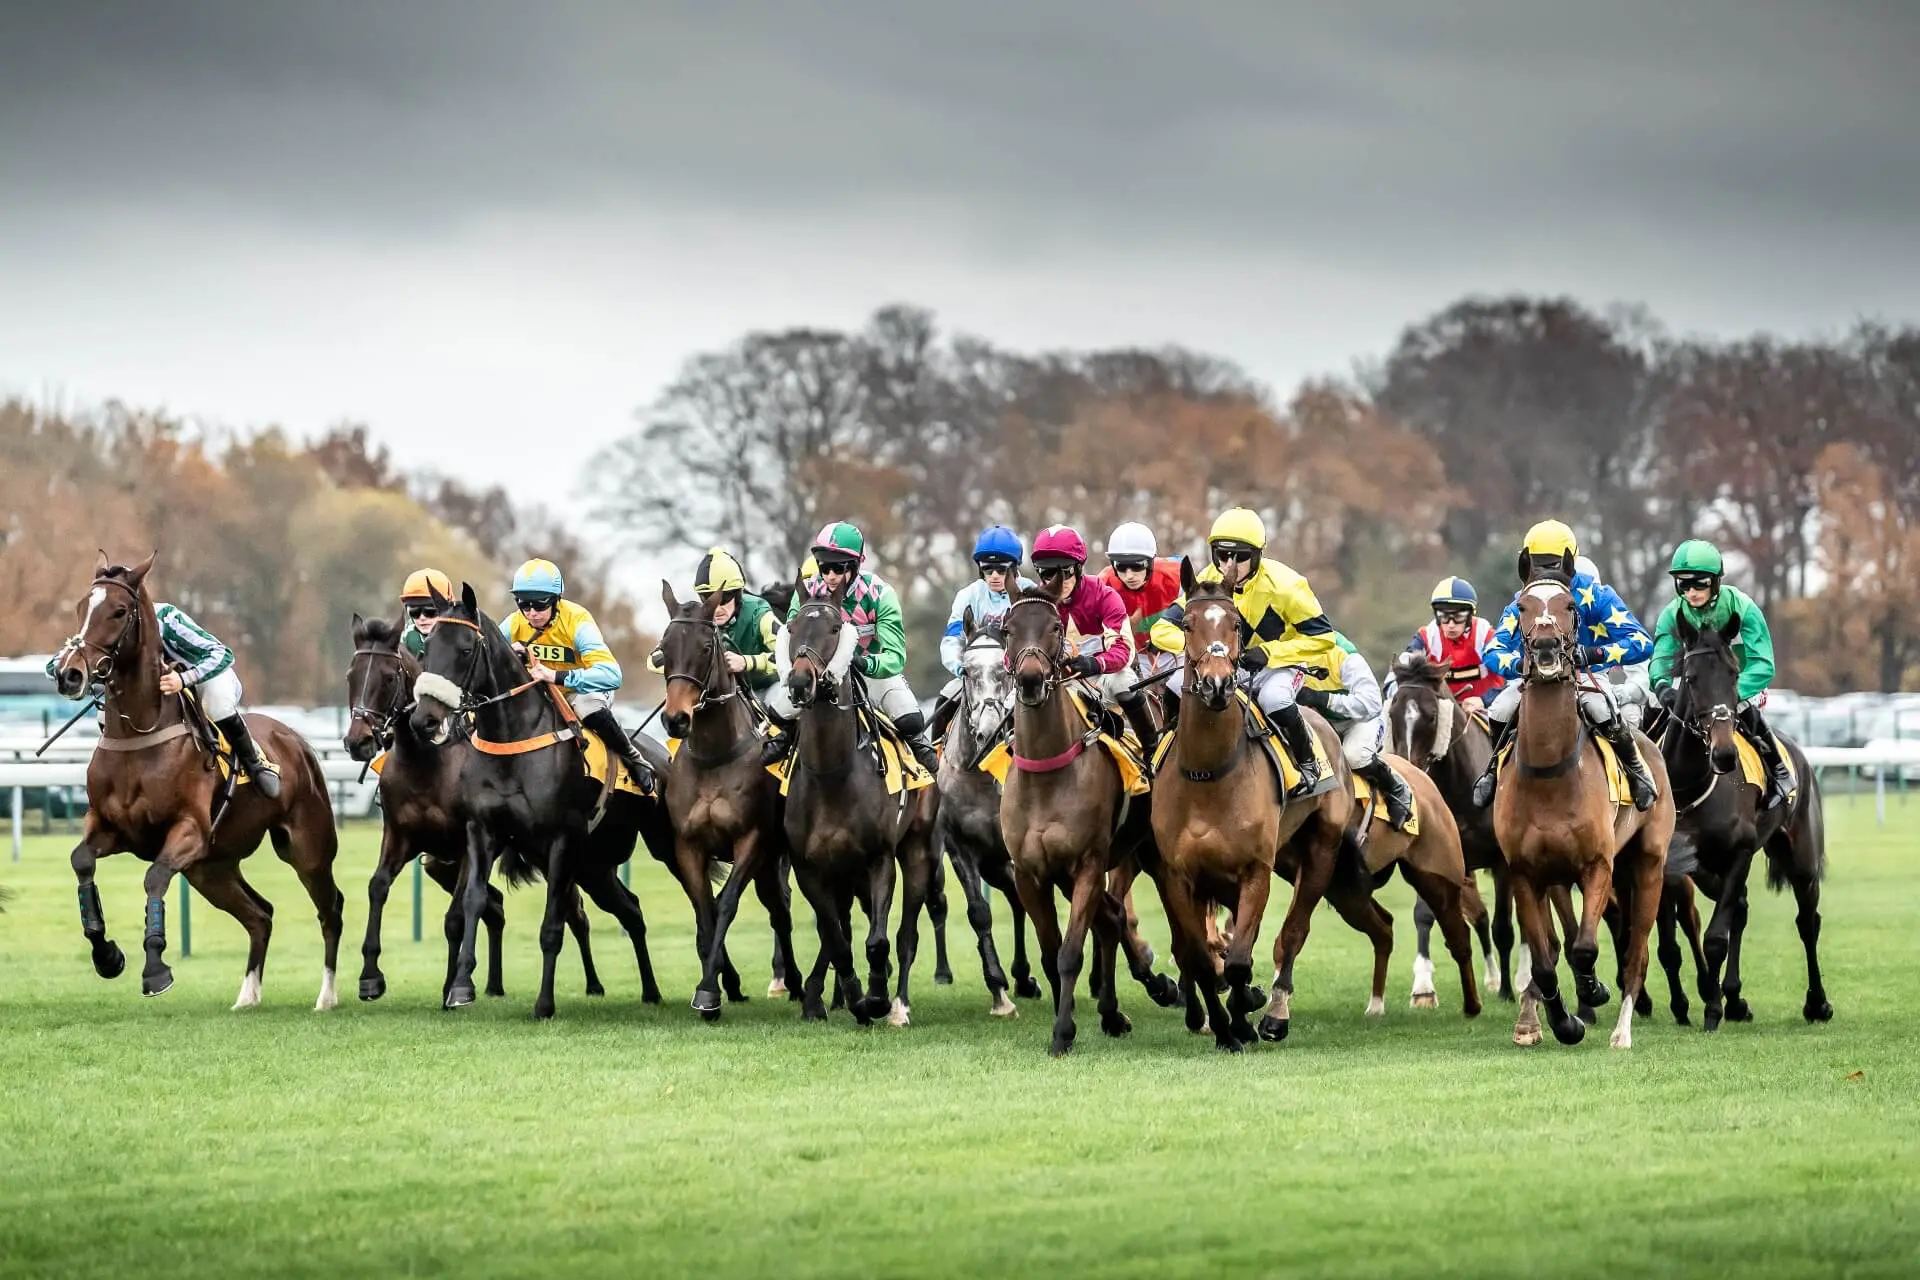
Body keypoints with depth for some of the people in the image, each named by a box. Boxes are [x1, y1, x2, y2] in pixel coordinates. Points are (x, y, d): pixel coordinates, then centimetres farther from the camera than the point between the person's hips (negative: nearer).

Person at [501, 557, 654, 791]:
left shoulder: (577, 620, -27)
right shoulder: (515, 624, -14)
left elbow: (611, 675, -40)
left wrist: (557, 676, -52)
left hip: (582, 690, -4)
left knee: (591, 709, -39)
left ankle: (634, 761, -14)